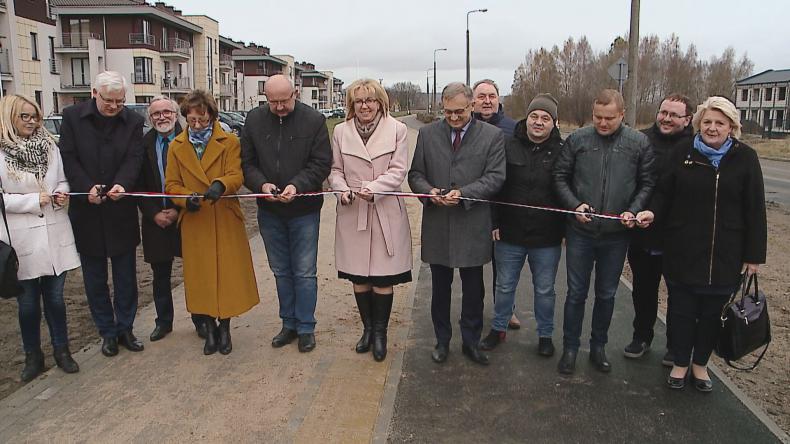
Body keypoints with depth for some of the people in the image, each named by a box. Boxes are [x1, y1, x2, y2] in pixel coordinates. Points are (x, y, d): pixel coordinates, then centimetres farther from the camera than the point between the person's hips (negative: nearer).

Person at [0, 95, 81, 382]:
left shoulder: (49, 147, 4)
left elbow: (62, 181, 15)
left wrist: (61, 194, -5)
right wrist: (34, 200, -14)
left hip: (55, 235, 3)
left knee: (55, 297, 13)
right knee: (28, 302, 10)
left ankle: (61, 350, 28)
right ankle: (33, 356, 28)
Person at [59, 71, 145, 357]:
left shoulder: (133, 121, -1)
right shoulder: (72, 117, -1)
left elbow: (133, 159, -9)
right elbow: (68, 159, -5)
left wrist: (122, 184, -28)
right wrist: (87, 188, -19)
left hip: (121, 212, 0)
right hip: (86, 211, 0)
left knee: (126, 276, 9)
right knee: (95, 278, 9)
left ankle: (125, 328, 23)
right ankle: (108, 332, 23)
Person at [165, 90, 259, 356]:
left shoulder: (229, 142, 1)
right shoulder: (176, 147, 9)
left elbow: (236, 176, -10)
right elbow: (171, 184, 6)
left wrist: (221, 185, -33)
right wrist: (187, 198, -16)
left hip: (226, 221, -2)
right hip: (194, 222, 2)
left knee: (228, 273, 2)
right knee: (200, 275, 6)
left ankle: (225, 328, 20)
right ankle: (209, 329, 22)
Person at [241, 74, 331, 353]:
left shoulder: (314, 120, -8)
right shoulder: (254, 120, 2)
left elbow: (321, 163, -9)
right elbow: (247, 162, 3)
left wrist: (297, 185, -24)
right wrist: (261, 184, -16)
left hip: (304, 210, -3)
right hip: (269, 211, 4)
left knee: (304, 273, 3)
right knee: (281, 272, 15)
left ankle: (306, 328, 18)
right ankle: (289, 324, 29)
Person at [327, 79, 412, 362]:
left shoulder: (397, 130, -2)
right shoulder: (341, 131, 6)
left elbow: (398, 171, -7)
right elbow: (335, 170, 8)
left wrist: (373, 188, -22)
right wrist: (342, 190, -12)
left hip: (386, 213, -2)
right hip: (352, 214, 3)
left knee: (383, 277, 3)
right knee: (358, 276, 11)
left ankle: (380, 332, 21)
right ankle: (367, 328, 29)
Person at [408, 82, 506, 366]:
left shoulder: (492, 136, -2)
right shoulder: (427, 134, 5)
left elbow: (495, 177, -7)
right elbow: (415, 174, 7)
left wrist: (463, 193, -20)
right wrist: (429, 190, -14)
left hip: (473, 225, -1)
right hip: (437, 225, 2)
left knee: (473, 289, 11)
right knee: (440, 287, 14)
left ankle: (471, 342, 29)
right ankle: (442, 340, 31)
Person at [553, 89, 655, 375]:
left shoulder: (640, 143, -2)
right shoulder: (577, 139, -4)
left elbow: (647, 184, 3)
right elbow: (560, 177, 2)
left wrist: (633, 211, -11)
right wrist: (574, 204, -12)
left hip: (616, 235, 1)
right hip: (580, 232, -1)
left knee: (606, 295, 14)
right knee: (576, 293, 8)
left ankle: (598, 347, 32)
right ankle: (570, 348, 24)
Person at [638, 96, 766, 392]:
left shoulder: (745, 158, -2)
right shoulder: (683, 155, 2)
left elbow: (755, 209, -1)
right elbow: (665, 193, 7)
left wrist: (754, 255, -3)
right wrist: (653, 212, -15)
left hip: (725, 255, 0)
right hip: (683, 251, 1)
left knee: (712, 312, 11)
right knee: (681, 309, 9)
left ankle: (700, 364, 31)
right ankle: (680, 363, 27)